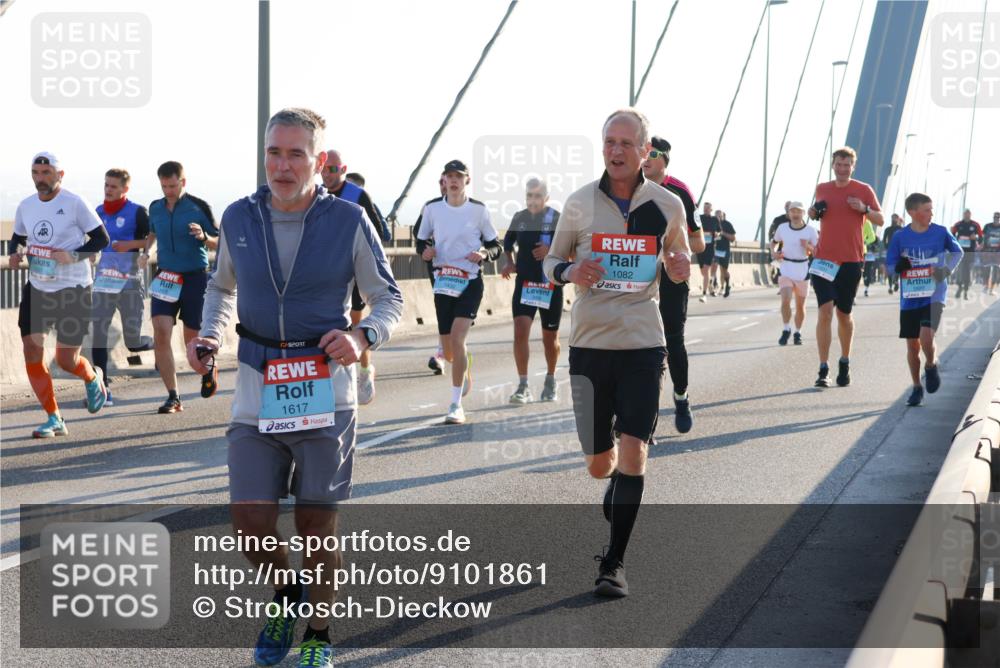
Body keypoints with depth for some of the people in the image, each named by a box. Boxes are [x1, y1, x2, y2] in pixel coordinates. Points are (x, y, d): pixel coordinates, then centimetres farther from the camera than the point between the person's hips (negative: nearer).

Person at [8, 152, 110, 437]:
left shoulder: (74, 203, -11)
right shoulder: (25, 206, 5)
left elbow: (101, 238, -9)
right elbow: (18, 238, 20)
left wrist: (73, 255, -23)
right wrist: (16, 254, -2)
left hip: (74, 288, -5)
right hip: (36, 288, 5)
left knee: (66, 360, -3)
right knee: (32, 353, -3)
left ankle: (92, 379, 35)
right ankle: (54, 420, 8)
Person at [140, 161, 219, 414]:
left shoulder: (199, 207, -7)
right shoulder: (155, 208, 6)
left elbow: (218, 243, -3)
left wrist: (204, 237, -25)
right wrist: (145, 252, 8)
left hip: (195, 277, -3)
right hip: (165, 279, 3)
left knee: (192, 338, 4)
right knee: (160, 334, -12)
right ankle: (173, 397, -6)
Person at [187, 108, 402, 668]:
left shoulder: (349, 221, -6)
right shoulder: (239, 219, 2)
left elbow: (390, 298, 2)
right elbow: (222, 287, 20)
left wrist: (363, 337, -19)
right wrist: (209, 335, 1)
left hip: (325, 389, -2)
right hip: (257, 389, 3)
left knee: (317, 523, 4)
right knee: (250, 521, -1)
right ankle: (287, 595, 31)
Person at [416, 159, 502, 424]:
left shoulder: (478, 209, -2)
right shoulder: (432, 208, 4)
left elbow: (496, 245, 6)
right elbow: (421, 240, 15)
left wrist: (484, 253, -15)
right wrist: (424, 251, -7)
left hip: (471, 282, -3)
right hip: (443, 282, 3)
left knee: (457, 337, -19)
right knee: (448, 351, 7)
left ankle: (456, 405, -13)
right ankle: (466, 365, 45)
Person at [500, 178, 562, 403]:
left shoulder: (558, 219, -8)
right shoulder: (519, 218, 4)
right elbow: (508, 243, 22)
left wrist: (552, 250, -20)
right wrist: (509, 262, 7)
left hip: (551, 285, -2)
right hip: (524, 283, 2)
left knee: (550, 338, 11)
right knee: (520, 332, -13)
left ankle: (550, 383, 32)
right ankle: (523, 387, -8)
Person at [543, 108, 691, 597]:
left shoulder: (667, 205, 3)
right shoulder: (579, 202, 2)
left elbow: (678, 261, 17)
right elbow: (552, 262, 11)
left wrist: (680, 268, -7)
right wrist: (570, 272, -12)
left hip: (643, 342, -1)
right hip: (589, 342, 1)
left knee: (632, 451, -12)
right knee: (600, 464, 7)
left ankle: (615, 561, 0)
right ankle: (615, 498, 44)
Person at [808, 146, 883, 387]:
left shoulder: (863, 190, 1)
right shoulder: (822, 189, 8)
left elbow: (880, 220, 3)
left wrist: (864, 208, -16)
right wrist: (813, 212, 1)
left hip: (851, 261, -1)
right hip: (823, 259, 1)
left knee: (844, 314, 9)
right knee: (825, 310, -12)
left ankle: (845, 363, 29)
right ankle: (823, 369, -12)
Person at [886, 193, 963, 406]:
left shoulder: (940, 232, -2)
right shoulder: (900, 237, -2)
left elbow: (958, 252, 13)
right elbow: (890, 265, 5)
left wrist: (947, 270, -4)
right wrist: (899, 267, -18)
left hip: (934, 296, -2)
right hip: (909, 299, 2)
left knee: (926, 338, -19)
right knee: (912, 345, 6)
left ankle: (931, 366, 13)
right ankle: (917, 388, 22)